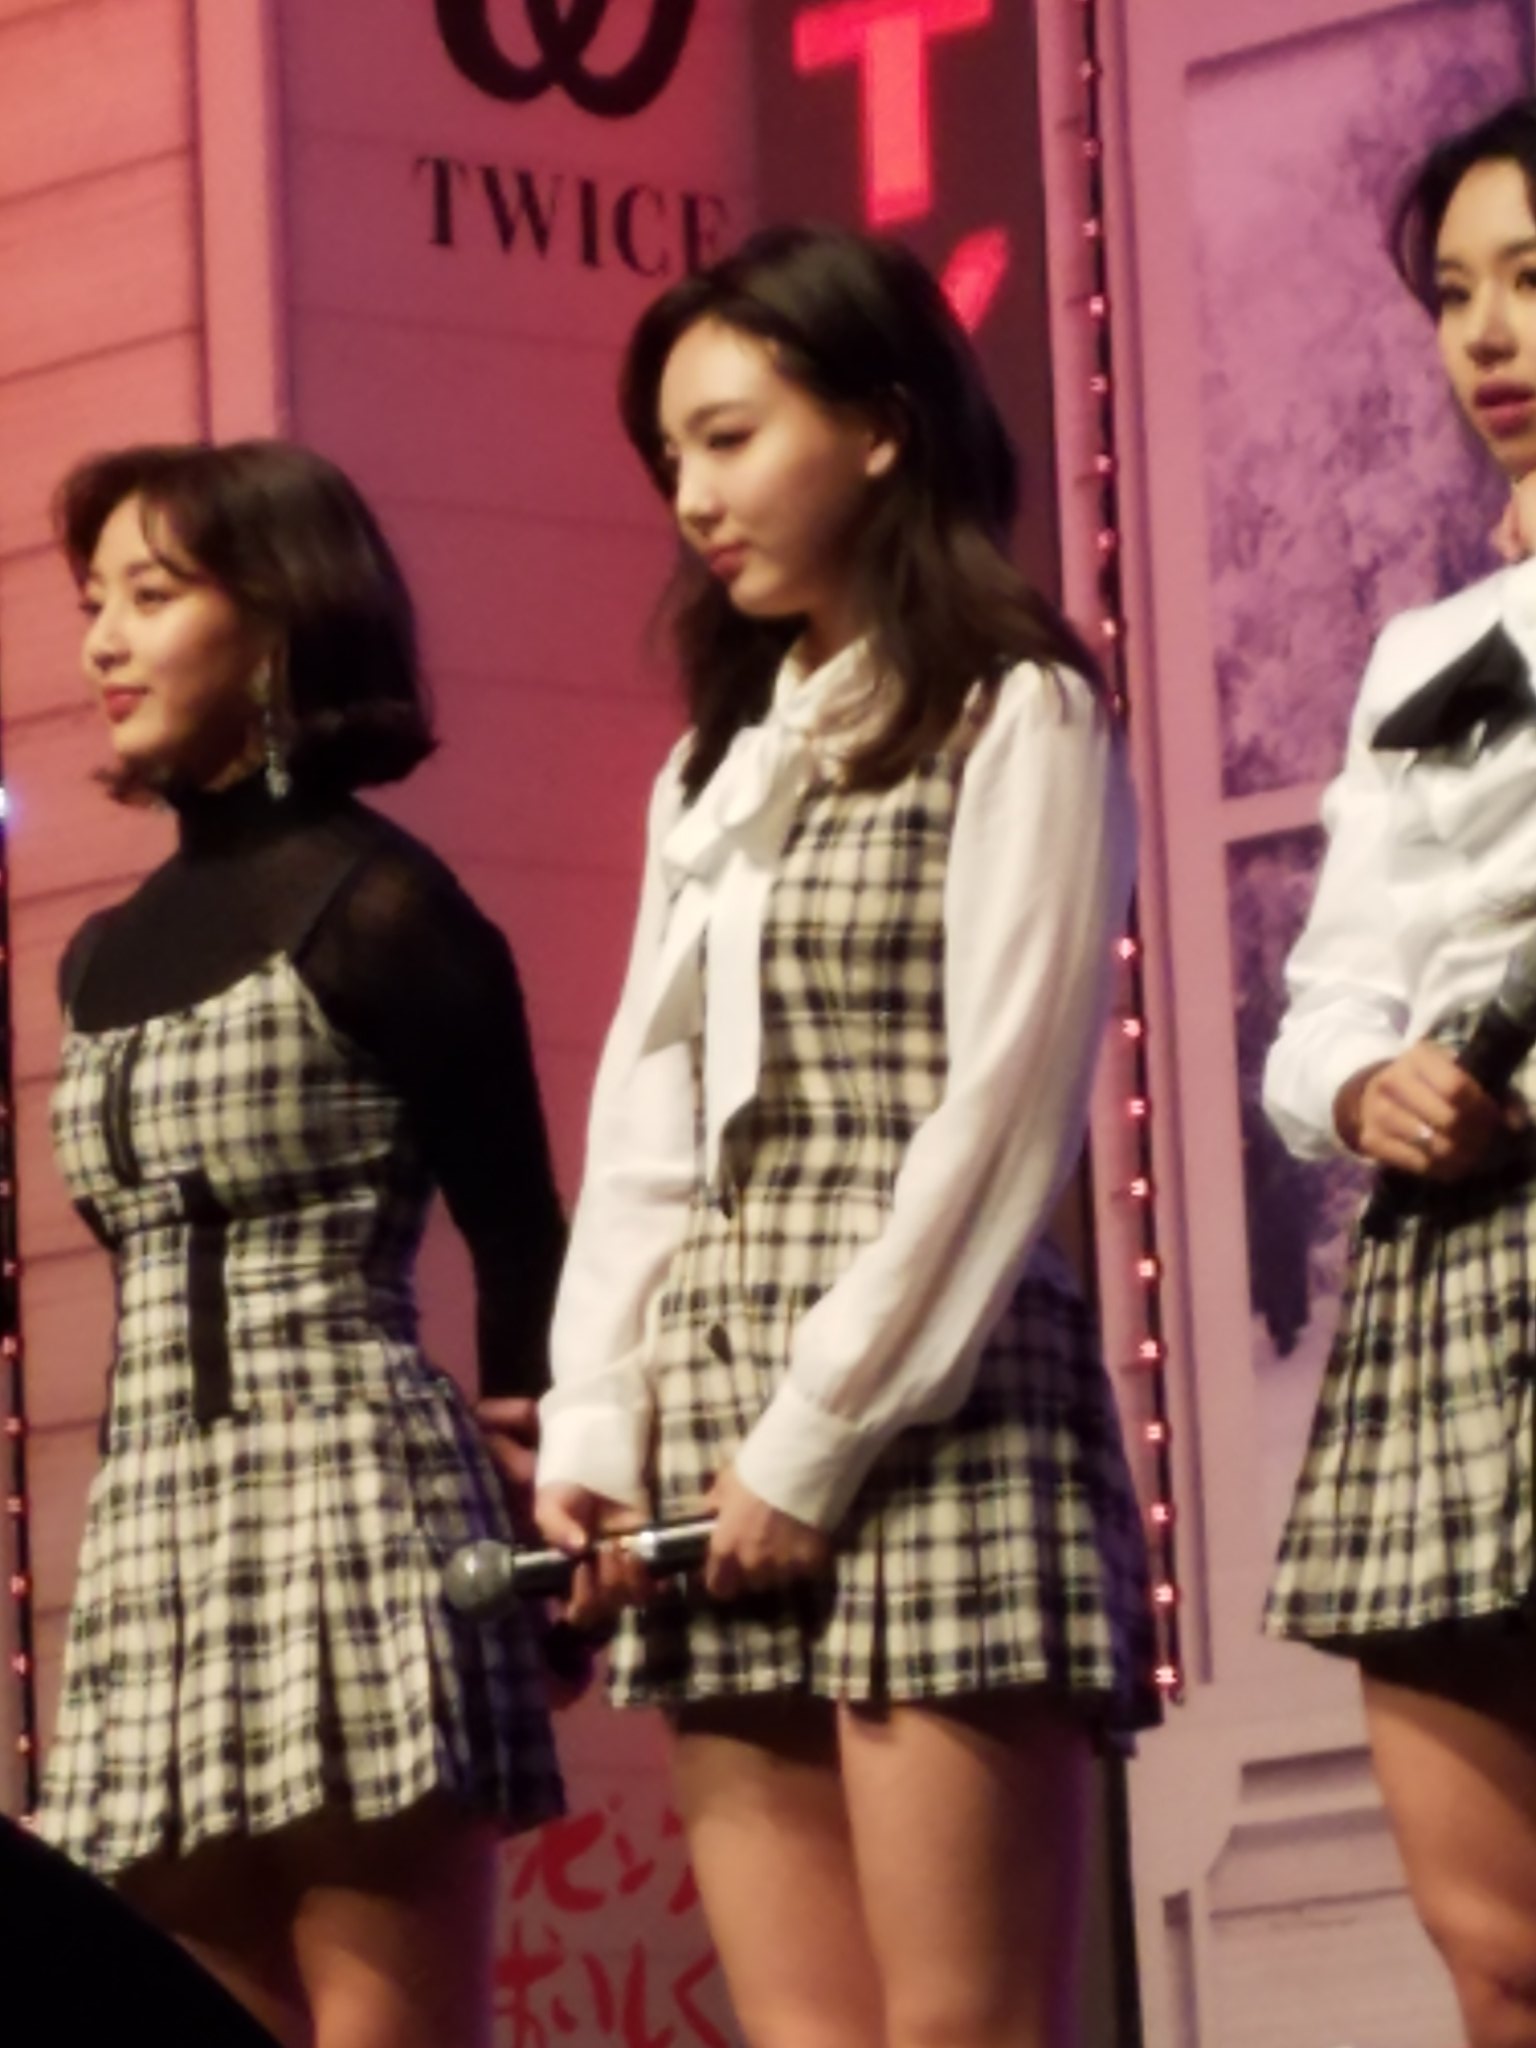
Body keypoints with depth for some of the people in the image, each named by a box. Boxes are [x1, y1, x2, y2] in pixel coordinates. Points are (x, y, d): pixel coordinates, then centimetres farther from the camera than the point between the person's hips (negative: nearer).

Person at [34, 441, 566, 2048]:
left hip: (357, 1507, -7)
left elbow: (520, 1238, -2)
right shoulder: (104, 958, 17)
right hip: (153, 1540, 7)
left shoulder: (375, 908, -4)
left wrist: (536, 1505, -2)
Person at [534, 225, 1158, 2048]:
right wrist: (589, 1429, 1)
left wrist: (817, 1450, -13)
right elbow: (643, 1133, 15)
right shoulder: (713, 770, 22)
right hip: (712, 1426, 7)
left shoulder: (1017, 718, 0)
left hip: (927, 1417, -7)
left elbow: (1002, 1113, -9)